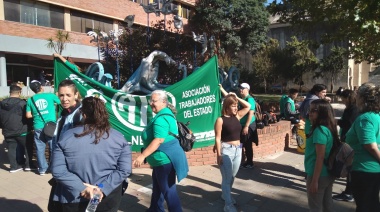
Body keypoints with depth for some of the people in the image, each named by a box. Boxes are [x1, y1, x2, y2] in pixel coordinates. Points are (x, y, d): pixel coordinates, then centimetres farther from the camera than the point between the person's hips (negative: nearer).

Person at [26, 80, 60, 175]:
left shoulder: (30, 100, 4)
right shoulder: (50, 95, -1)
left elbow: (28, 115, 4)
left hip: (38, 127, 2)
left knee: (40, 149, 11)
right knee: (53, 148, 8)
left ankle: (42, 169, 17)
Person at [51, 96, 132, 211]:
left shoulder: (66, 137, -7)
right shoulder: (119, 138, -7)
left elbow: (58, 170, -11)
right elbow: (124, 170, -12)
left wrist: (81, 188, -12)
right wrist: (103, 188, -13)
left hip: (75, 198, 0)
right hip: (107, 198, 0)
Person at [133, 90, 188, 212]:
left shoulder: (161, 118, -22)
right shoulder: (165, 113, 12)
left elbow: (158, 140, -30)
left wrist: (142, 156, -27)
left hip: (165, 159, -12)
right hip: (162, 158, 12)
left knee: (168, 190, 1)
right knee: (158, 186, 25)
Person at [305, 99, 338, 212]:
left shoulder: (319, 130, -22)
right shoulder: (329, 128, 6)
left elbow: (320, 157, -23)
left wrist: (314, 180, -19)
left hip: (319, 175, -8)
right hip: (328, 174, 9)